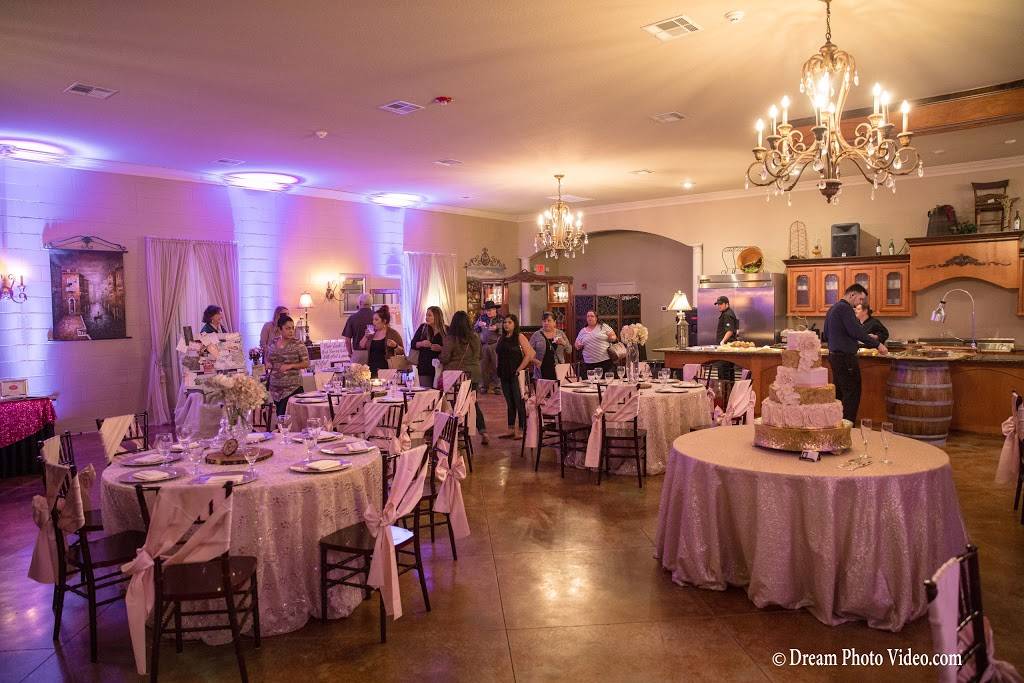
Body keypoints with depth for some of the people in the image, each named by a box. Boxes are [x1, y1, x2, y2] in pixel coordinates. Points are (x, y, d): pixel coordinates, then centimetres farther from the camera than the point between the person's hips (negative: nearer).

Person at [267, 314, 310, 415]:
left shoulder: (298, 344, -5)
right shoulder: (273, 343, 8)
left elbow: (306, 363, -5)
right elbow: (269, 359, 23)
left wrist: (291, 366, -17)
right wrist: (268, 363, 1)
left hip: (292, 388, -5)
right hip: (275, 388, 5)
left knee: (284, 415, -13)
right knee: (279, 415, 8)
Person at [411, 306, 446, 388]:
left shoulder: (446, 330, -1)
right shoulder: (422, 328, 8)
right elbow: (413, 344, 9)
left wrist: (441, 348, -17)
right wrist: (421, 344, -10)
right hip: (424, 366, 2)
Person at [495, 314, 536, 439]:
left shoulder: (519, 337, -6)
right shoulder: (502, 339, 13)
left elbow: (529, 354, -14)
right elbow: (499, 356, 20)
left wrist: (520, 369, -14)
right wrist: (499, 370, 8)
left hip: (516, 374, -7)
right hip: (504, 375, 7)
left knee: (519, 402, -2)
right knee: (509, 403, 12)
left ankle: (522, 430, 4)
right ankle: (511, 429, 18)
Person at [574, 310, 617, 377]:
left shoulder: (603, 326, 7)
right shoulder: (582, 331, 14)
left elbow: (613, 336, 7)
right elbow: (577, 345, 19)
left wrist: (612, 338, -15)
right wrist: (579, 346, -3)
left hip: (606, 361, -2)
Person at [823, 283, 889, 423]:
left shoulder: (833, 308, 17)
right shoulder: (845, 308, -13)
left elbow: (825, 336, 22)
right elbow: (856, 331, -22)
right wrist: (877, 344, -17)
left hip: (834, 355, 10)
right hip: (845, 357, -10)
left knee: (839, 393, 14)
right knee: (852, 395, -6)